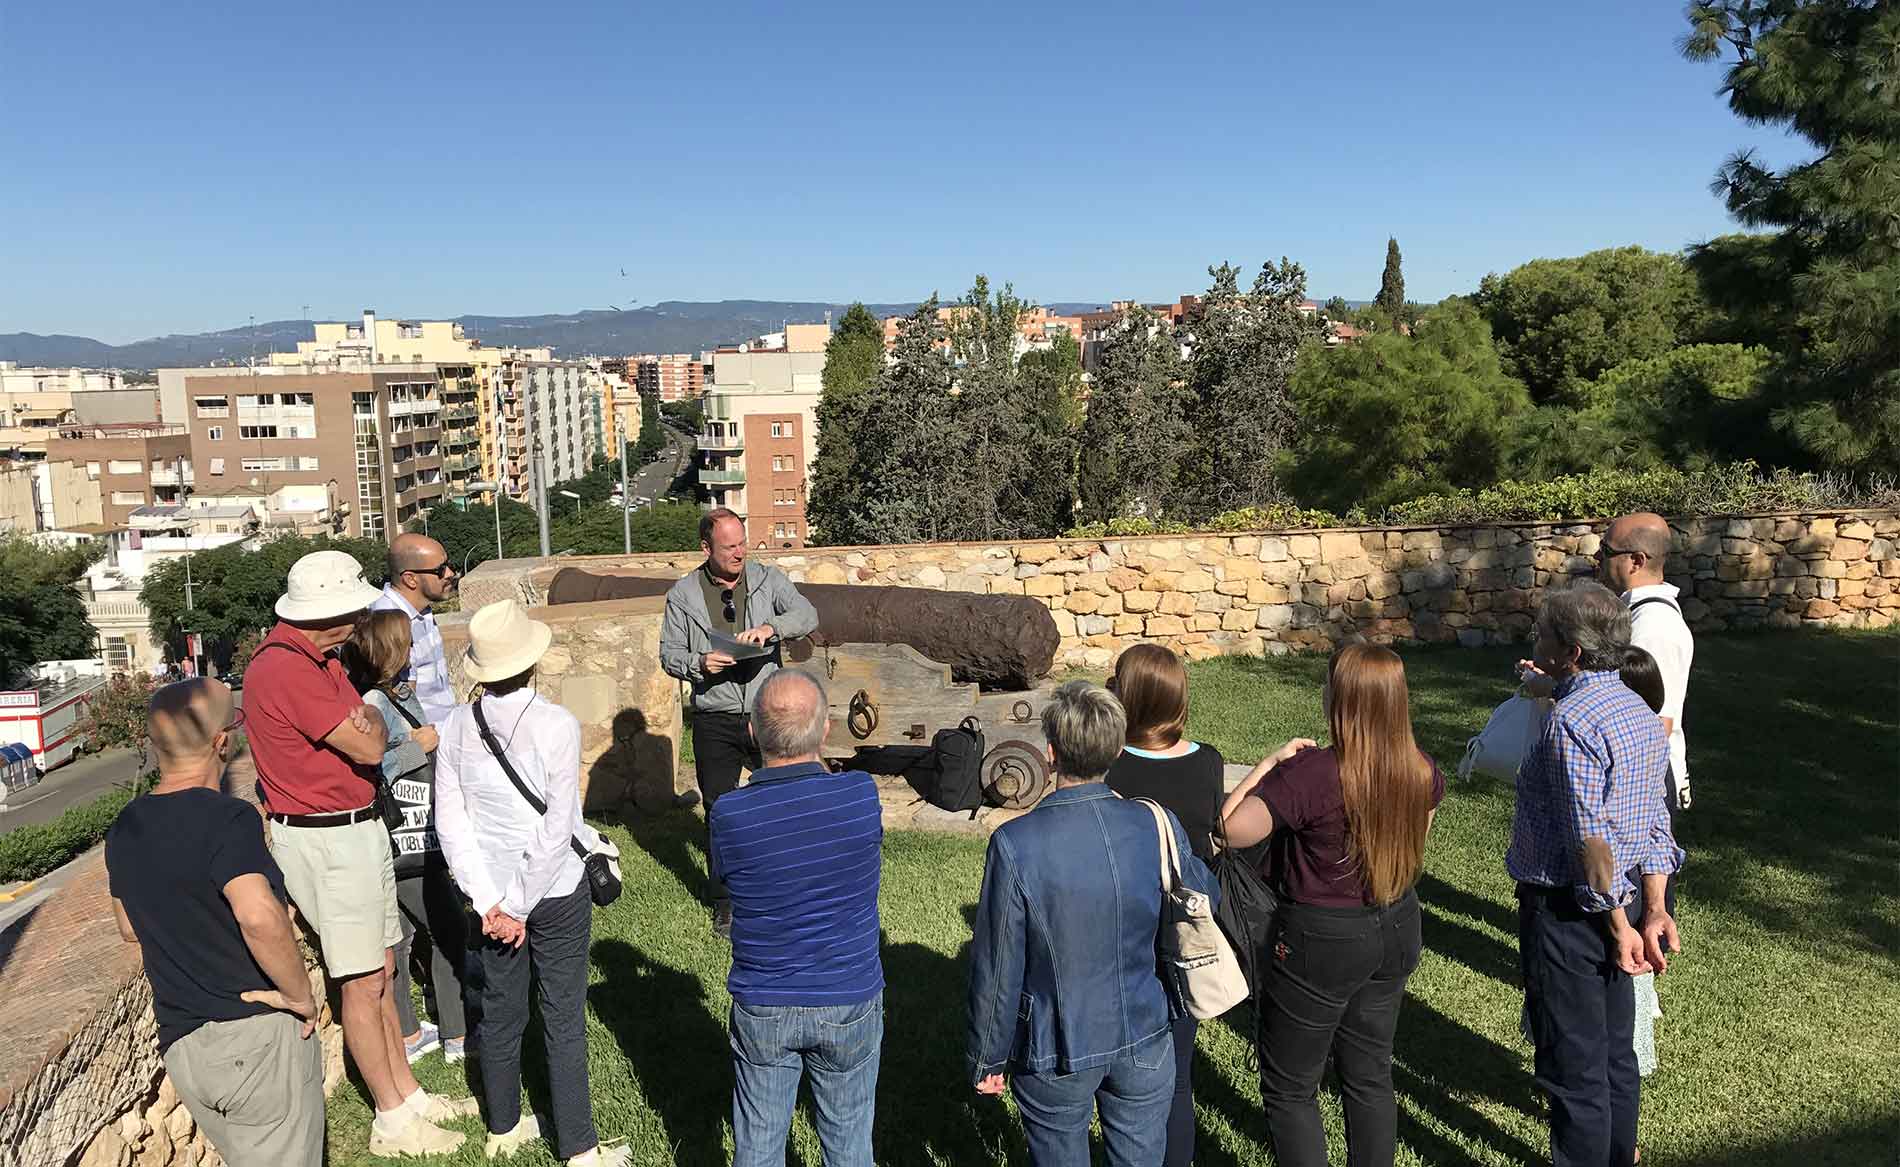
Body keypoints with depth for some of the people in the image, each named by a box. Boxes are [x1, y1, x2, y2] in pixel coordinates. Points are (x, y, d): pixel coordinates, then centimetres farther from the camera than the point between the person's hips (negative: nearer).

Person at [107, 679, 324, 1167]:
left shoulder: (125, 828, 7)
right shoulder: (226, 818, -18)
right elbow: (259, 916, -34)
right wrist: (301, 995, -21)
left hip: (180, 1044, 7)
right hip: (255, 1035, -7)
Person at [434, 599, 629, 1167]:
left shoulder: (458, 726, -5)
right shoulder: (557, 726, -19)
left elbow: (450, 823, -5)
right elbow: (556, 830, -20)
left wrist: (492, 903, -6)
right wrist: (521, 906, -11)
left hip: (493, 891, 5)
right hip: (556, 891, -4)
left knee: (500, 1013, 19)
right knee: (564, 1020, 7)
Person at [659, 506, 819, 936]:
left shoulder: (767, 578, 0)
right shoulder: (683, 594, 0)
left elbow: (807, 614, -11)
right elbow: (668, 654, 2)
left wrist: (771, 628, -30)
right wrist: (698, 664, -19)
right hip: (714, 722, 0)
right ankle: (725, 900, 24)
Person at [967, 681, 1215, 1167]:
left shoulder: (1015, 845, -23)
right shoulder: (1158, 826, -14)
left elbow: (997, 966, -15)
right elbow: (1205, 901, 4)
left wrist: (988, 1057, -1)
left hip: (1056, 1052, -2)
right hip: (1145, 1036, 3)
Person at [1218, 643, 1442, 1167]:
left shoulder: (1311, 774, -28)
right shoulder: (1422, 771, -6)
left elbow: (1231, 829, -27)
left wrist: (1271, 761, -18)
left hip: (1322, 941, -6)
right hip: (1397, 931, 7)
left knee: (1289, 1088, 11)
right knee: (1370, 1076, 22)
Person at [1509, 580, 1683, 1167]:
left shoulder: (1571, 720, -23)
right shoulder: (1641, 712, 8)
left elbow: (1591, 839, -24)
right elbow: (1653, 822, 7)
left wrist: (1617, 926, -16)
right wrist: (1654, 912, 5)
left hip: (1565, 910, -9)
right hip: (1615, 908, 9)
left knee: (1572, 1064, 3)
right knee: (1616, 1051, 21)